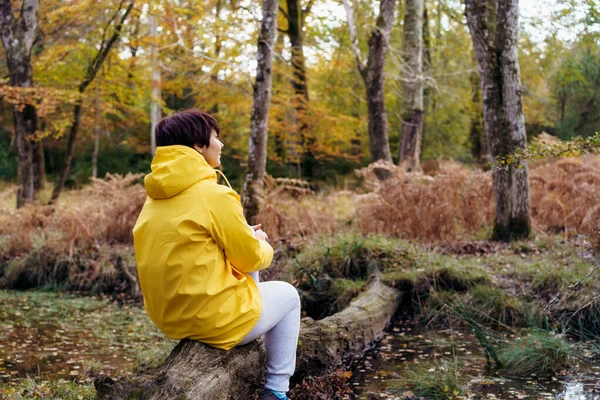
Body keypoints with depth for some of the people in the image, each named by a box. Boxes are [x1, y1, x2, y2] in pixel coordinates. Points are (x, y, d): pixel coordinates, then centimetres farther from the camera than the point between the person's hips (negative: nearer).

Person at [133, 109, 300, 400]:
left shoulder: (156, 198, 5)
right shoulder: (213, 194, -20)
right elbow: (251, 258, -11)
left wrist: (246, 236, 12)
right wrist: (262, 246, 11)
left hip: (169, 316, 8)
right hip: (214, 320, -8)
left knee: (246, 276, 31)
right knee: (288, 295, 19)